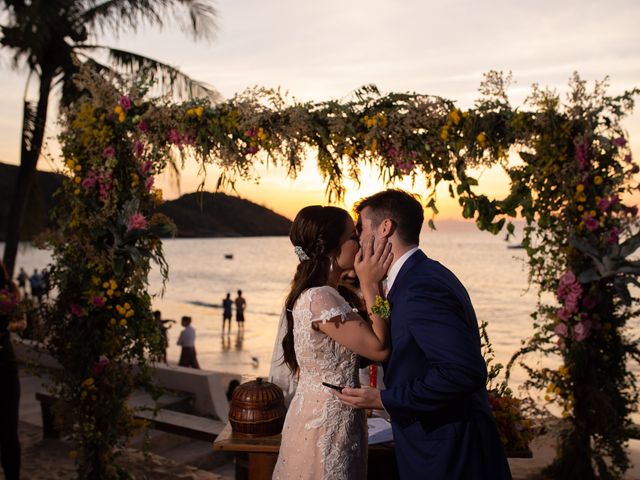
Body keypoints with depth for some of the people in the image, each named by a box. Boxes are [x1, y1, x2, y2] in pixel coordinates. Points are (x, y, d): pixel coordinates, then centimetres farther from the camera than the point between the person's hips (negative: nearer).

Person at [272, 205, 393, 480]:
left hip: (317, 418, 10)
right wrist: (370, 284, -16)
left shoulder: (322, 293, 8)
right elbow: (379, 348, -20)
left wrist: (369, 285, 3)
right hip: (326, 428, -10)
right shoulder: (320, 299, -23)